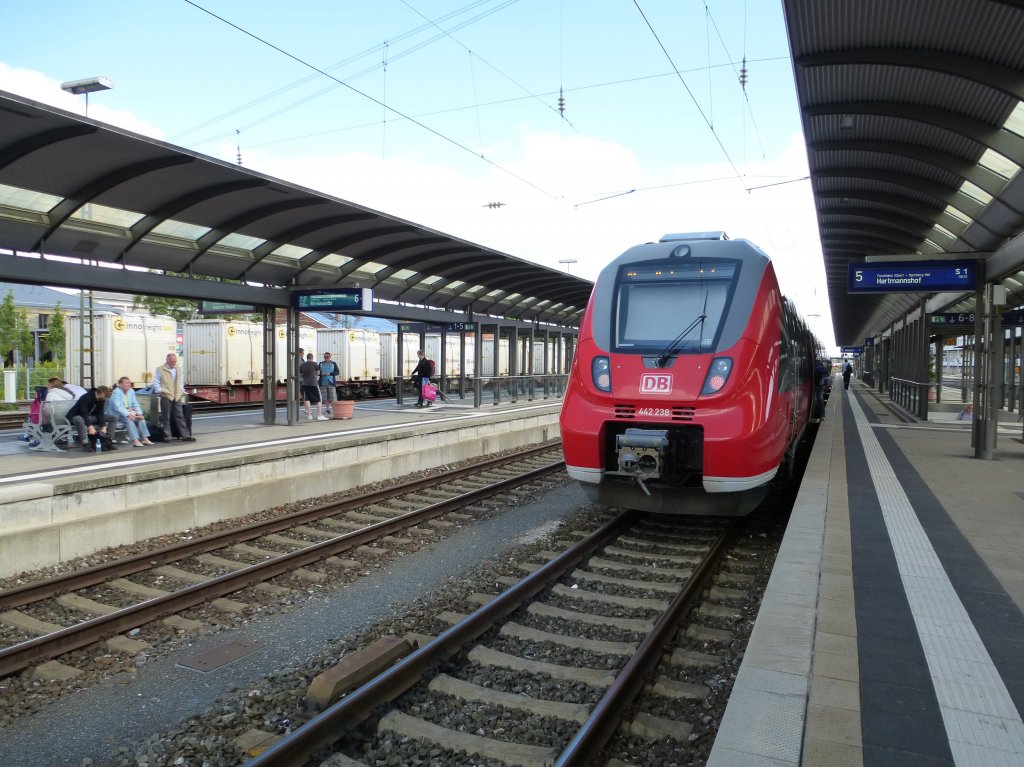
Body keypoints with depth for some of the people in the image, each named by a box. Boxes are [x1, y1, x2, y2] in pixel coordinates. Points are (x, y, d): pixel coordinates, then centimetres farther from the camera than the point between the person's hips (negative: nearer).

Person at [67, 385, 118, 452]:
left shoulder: (102, 399, -6)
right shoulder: (86, 397, -27)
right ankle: (86, 444, -41)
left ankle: (107, 441, -14)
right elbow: (84, 414, -34)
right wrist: (90, 426, -44)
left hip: (90, 417, 7)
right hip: (78, 416, -7)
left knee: (113, 417, -6)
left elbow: (100, 414, -11)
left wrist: (103, 427, -24)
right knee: (79, 420, -44)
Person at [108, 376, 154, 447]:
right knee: (128, 419, -32)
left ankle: (145, 439, -18)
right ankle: (135, 441, -39)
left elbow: (136, 404, 7)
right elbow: (117, 407, -25)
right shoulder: (116, 392, -14)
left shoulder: (131, 391, 7)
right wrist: (128, 414, -35)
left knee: (140, 417, -13)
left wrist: (139, 414, -11)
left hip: (128, 412, 7)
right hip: (116, 414, -7)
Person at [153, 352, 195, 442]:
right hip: (166, 397, -4)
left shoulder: (179, 370, 12)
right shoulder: (160, 370, -1)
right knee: (166, 417, 2)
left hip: (177, 397, 4)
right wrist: (160, 391, -10)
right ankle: (167, 436, 9)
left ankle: (185, 435, 4)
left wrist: (181, 390, 10)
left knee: (180, 417, 4)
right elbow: (156, 382, -1)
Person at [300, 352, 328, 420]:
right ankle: (319, 415, -5)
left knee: (307, 399, 9)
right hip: (314, 383, -3)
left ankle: (309, 415, 5)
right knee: (319, 399, 2)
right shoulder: (315, 364, -5)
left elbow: (300, 375, 11)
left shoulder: (302, 365, 4)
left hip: (305, 384, 3)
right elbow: (318, 373, 3)